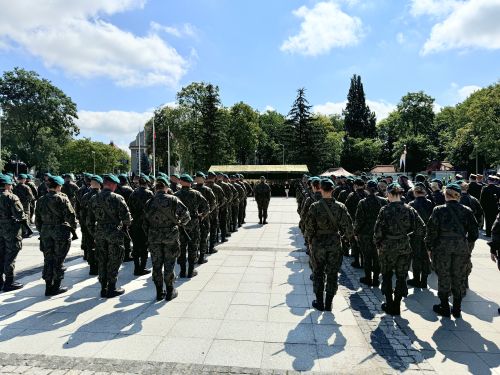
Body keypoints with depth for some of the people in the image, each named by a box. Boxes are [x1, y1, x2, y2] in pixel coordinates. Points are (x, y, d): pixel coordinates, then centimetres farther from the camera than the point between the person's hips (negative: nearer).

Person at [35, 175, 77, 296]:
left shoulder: (41, 200, 6)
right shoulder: (62, 199, -12)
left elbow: (37, 219, 10)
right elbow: (70, 215, -14)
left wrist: (42, 231, 20)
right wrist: (73, 227, 2)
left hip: (46, 232, 5)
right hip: (60, 232, -5)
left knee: (48, 259, 12)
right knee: (58, 260, 4)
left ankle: (48, 287, 17)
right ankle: (56, 287, 11)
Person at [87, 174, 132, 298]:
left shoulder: (94, 199, 5)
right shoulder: (117, 198, -13)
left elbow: (90, 219, 8)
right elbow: (126, 216, -16)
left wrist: (93, 233, 18)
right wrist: (126, 225, 5)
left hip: (99, 233, 5)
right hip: (114, 233, -5)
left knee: (102, 261, 14)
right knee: (114, 262, 6)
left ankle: (103, 288, 22)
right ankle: (111, 289, 11)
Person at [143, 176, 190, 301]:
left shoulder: (149, 203, 2)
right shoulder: (173, 200, -7)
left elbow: (145, 224, 6)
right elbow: (186, 214, -12)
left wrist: (149, 236, 17)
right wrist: (181, 223, 8)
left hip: (154, 238, 3)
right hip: (170, 236, -2)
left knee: (157, 265, 12)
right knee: (169, 265, 7)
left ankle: (159, 292, 19)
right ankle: (170, 291, 15)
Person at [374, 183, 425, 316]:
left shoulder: (385, 210, -11)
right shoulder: (409, 209, -3)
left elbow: (378, 230, -12)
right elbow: (421, 228, -5)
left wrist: (378, 245, 2)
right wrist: (408, 233, 11)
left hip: (387, 247, -2)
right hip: (405, 248, 2)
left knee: (387, 276, 16)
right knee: (401, 277, 13)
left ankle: (389, 305, 22)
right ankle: (397, 307, 20)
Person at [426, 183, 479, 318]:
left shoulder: (439, 210, -8)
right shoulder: (466, 211, 0)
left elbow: (432, 231, -9)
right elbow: (474, 233, 3)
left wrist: (430, 247, 1)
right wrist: (468, 248, 13)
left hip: (442, 247, -2)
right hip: (461, 248, 3)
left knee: (444, 277, 9)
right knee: (459, 278, 13)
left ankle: (444, 308, 18)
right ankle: (457, 309, 23)